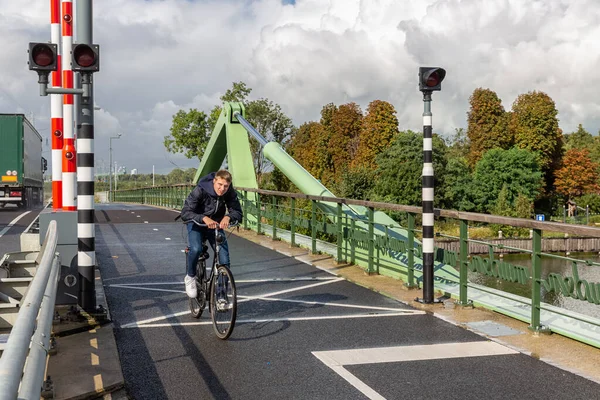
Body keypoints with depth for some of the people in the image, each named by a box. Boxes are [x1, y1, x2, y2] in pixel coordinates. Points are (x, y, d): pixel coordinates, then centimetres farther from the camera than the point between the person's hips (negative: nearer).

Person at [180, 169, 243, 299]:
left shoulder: (230, 193, -18)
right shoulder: (200, 190, -28)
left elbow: (238, 212, -16)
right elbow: (185, 213, -31)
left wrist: (228, 217, -40)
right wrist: (204, 218, -48)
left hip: (216, 225, 3)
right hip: (197, 223, -3)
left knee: (224, 260, -9)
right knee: (196, 249, -32)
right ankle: (190, 276, -3)